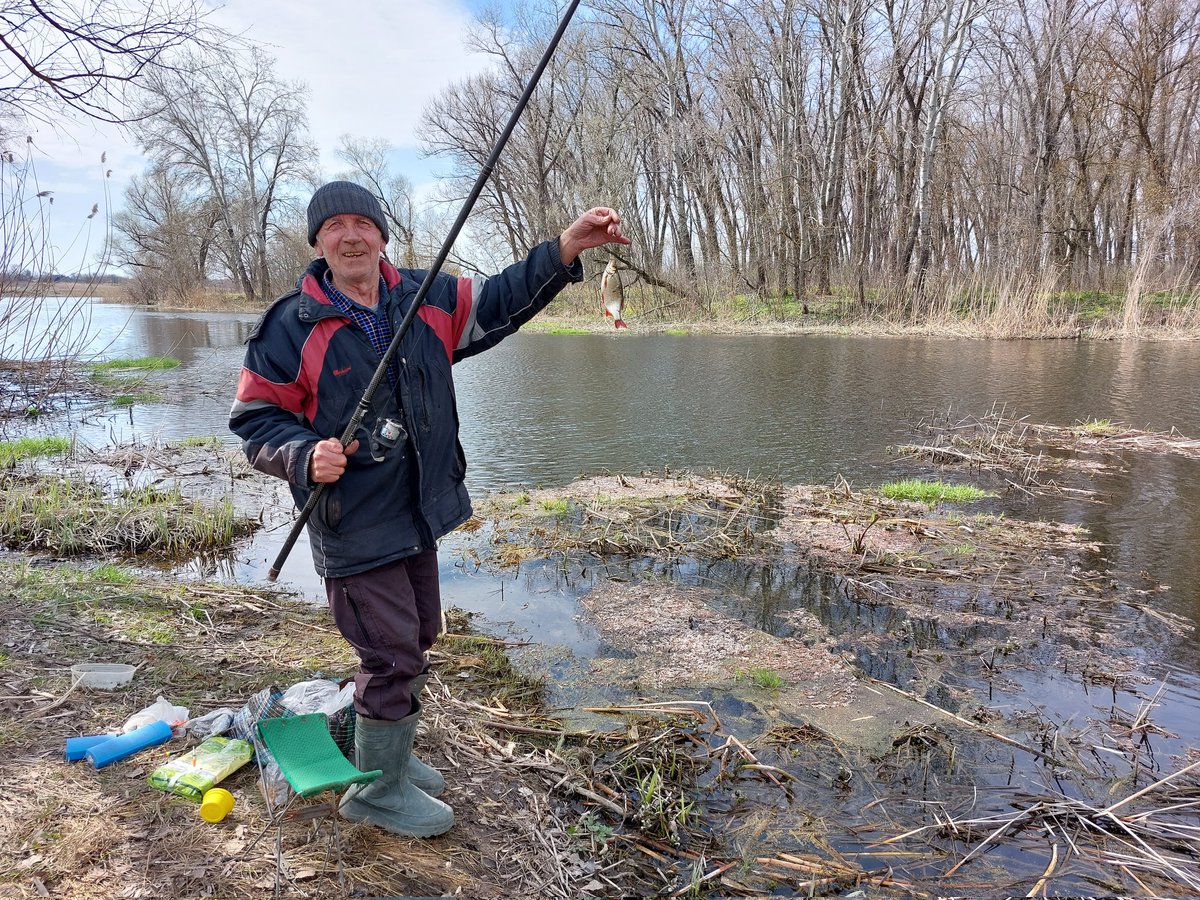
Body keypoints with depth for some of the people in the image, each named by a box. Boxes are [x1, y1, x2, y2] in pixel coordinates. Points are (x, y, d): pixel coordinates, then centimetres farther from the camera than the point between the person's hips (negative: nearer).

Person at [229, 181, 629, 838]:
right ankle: (378, 791, 22)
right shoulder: (292, 326, -12)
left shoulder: (428, 301, 2)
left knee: (417, 638, 20)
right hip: (354, 527, -6)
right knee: (392, 654, -2)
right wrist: (305, 457, -27)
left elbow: (502, 301, 2)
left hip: (418, 515, 7)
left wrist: (567, 247, -11)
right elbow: (255, 419, -7)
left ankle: (388, 753, 45)